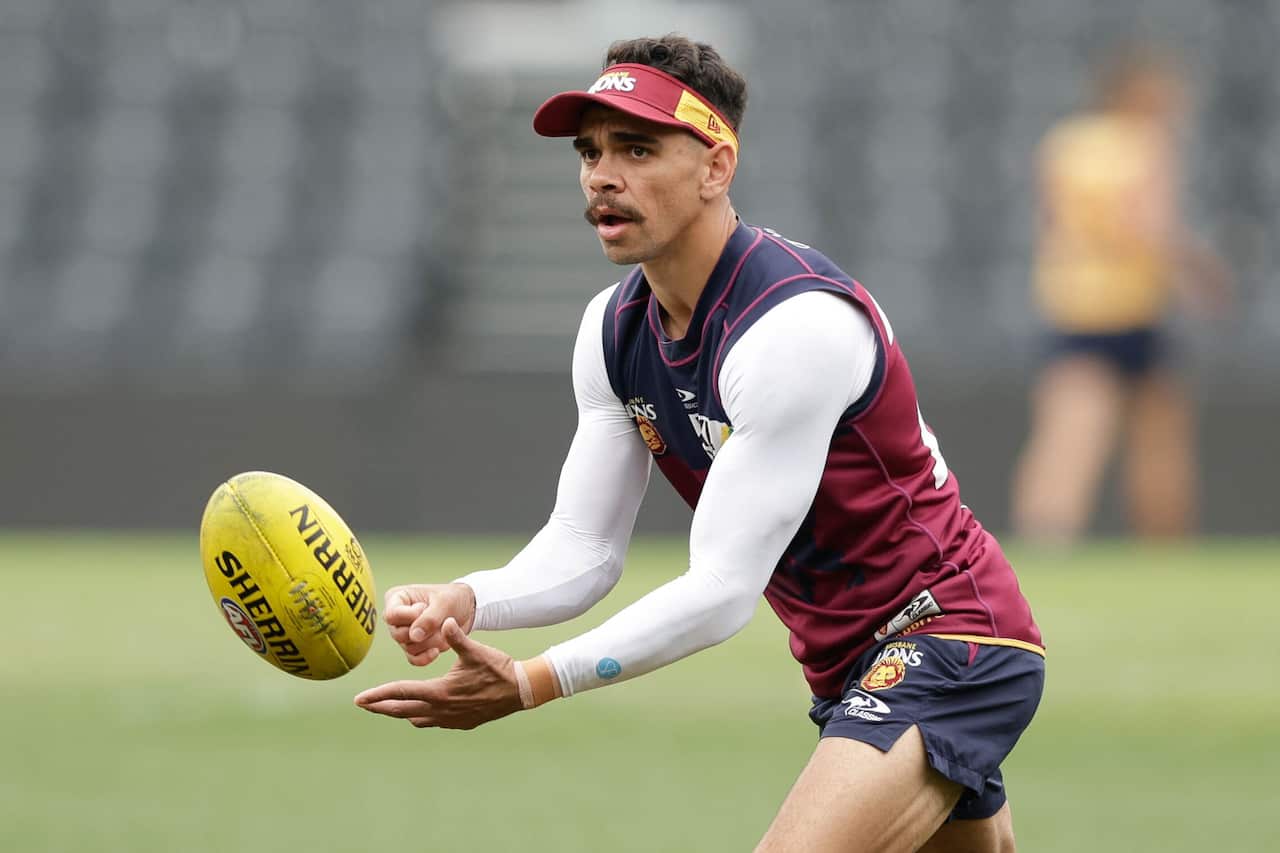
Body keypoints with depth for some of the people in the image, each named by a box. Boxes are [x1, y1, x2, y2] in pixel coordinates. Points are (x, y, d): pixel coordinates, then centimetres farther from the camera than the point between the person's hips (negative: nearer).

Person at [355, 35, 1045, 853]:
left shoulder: (796, 324, -27)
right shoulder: (616, 328, 1)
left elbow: (724, 590, -29)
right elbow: (583, 548, -1)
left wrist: (534, 684, -37)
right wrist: (464, 601, -23)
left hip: (945, 636, -10)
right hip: (850, 664, 10)